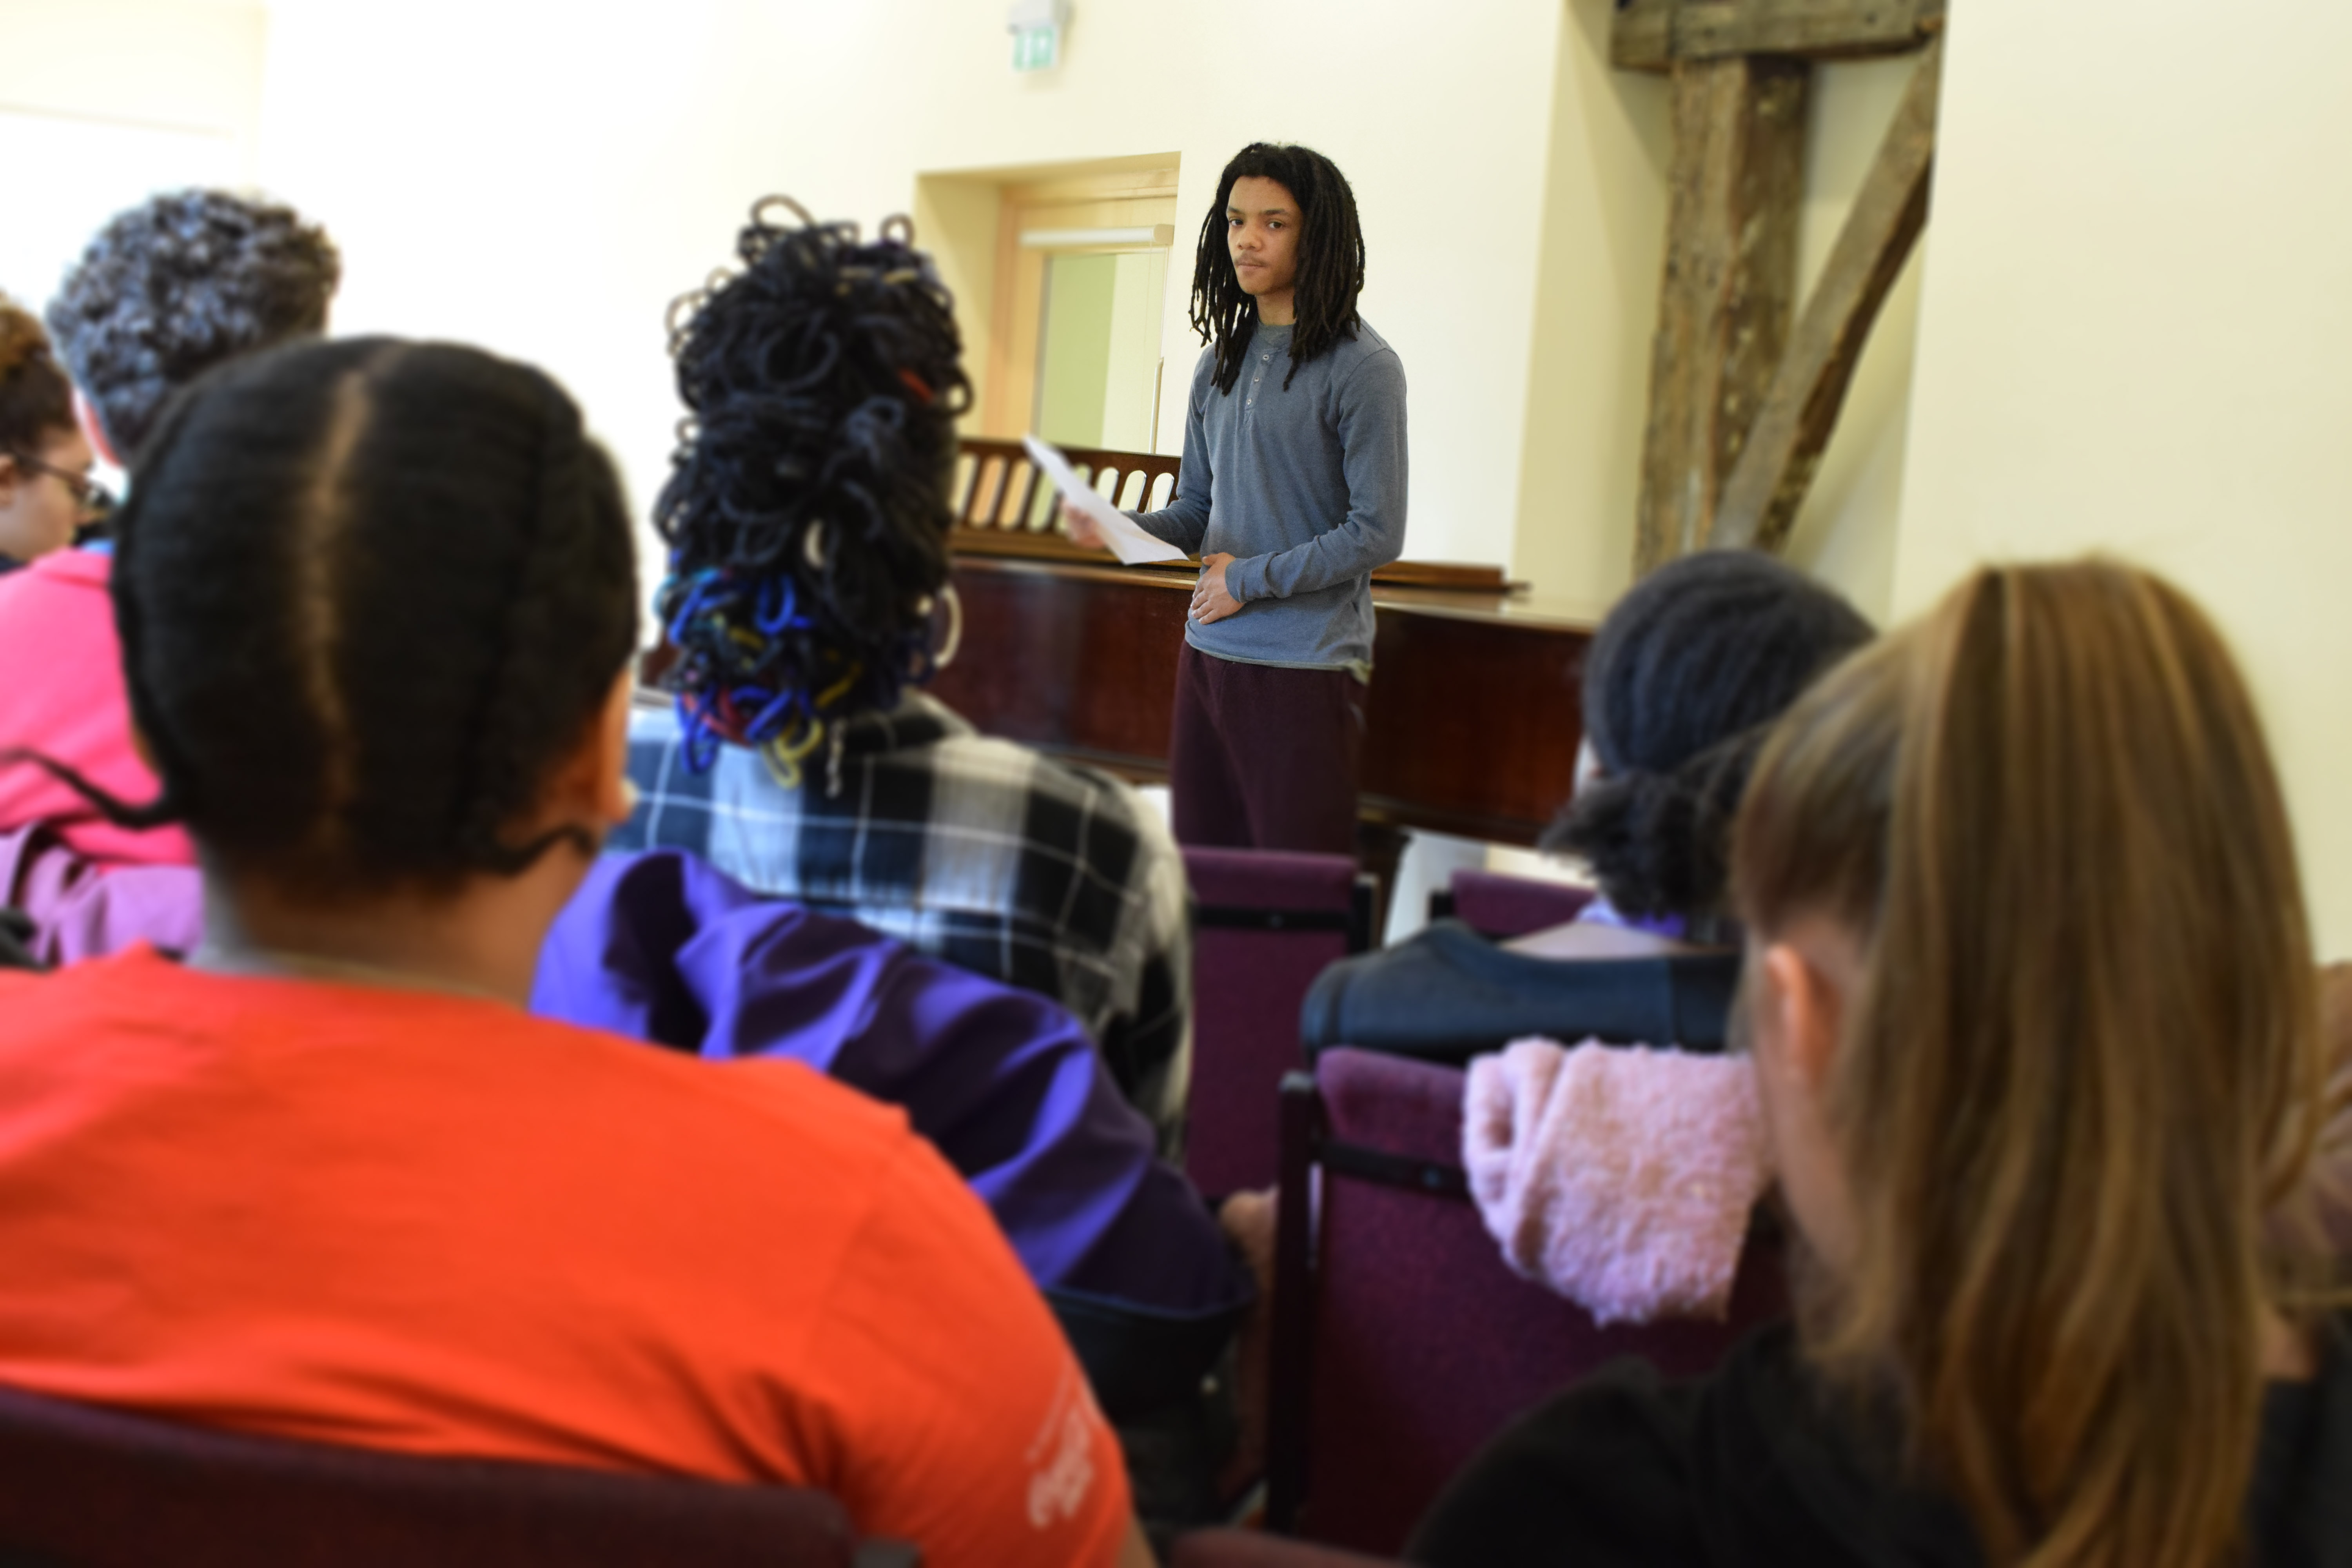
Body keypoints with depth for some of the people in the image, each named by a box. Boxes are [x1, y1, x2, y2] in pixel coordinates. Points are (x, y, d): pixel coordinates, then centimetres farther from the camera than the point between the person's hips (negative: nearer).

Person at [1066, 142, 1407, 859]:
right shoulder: (1220, 362, 13)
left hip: (1307, 664, -6)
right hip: (1209, 651, 6)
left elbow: (1376, 533, -10)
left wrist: (1252, 578, -9)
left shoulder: (1361, 366, -7)